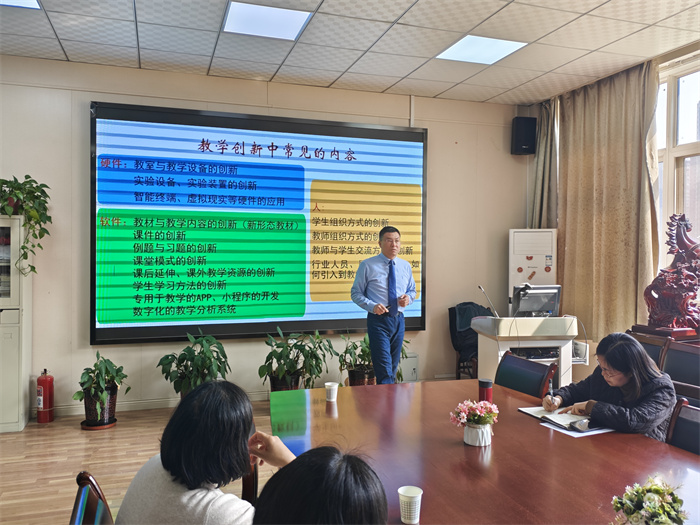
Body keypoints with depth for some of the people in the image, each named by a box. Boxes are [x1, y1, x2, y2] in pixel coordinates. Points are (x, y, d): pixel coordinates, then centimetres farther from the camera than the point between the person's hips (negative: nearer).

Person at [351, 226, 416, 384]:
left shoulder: (405, 266, 9)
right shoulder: (367, 265, -4)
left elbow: (412, 290, 20)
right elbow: (356, 293, -3)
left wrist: (408, 297, -5)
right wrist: (372, 306, -20)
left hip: (398, 319, 5)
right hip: (378, 320, -5)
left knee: (393, 368, 15)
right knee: (384, 372, -11)